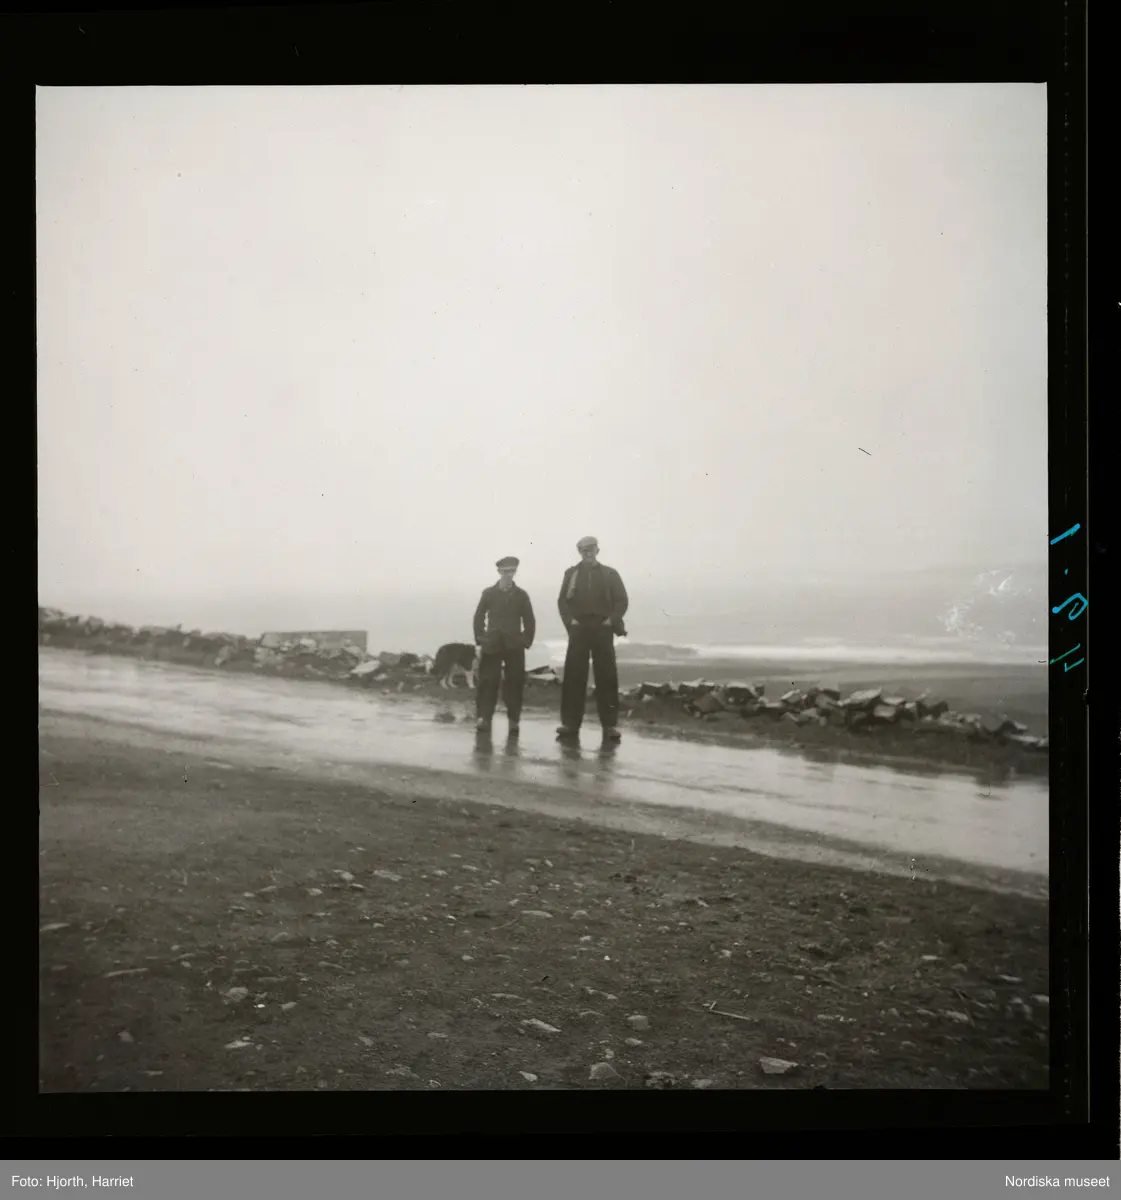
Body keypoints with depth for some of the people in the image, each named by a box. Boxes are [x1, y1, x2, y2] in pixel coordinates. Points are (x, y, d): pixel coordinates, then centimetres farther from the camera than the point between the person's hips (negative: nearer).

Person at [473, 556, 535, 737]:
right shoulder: (489, 593, 4)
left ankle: (513, 720, 5)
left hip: (514, 647, 0)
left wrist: (526, 642, -2)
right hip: (491, 646, 0)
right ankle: (483, 718, 0)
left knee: (514, 683, 0)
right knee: (487, 682, -3)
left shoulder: (521, 595, 4)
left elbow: (529, 621, 7)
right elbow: (479, 618, 7)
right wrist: (480, 641, 1)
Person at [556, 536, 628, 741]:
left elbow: (622, 600, 5)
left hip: (602, 630, -1)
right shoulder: (571, 574, 9)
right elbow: (562, 600, 9)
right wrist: (570, 619, -5)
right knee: (574, 676, -3)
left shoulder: (610, 574, 7)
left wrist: (612, 619, -7)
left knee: (607, 677, -3)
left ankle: (610, 724, -1)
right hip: (579, 629, 1)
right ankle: (570, 722, 1)